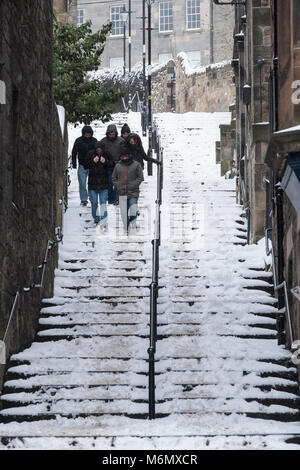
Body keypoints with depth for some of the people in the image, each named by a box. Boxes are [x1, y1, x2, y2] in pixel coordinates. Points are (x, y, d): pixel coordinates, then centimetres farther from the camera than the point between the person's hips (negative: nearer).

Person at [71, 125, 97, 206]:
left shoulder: (94, 141, 1)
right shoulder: (78, 141, 0)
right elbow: (74, 153, 6)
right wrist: (74, 164, 1)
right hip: (82, 166, 0)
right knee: (82, 184, -1)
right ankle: (83, 200, 5)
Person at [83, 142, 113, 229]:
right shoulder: (90, 154, 0)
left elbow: (112, 166, -2)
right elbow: (85, 166, 0)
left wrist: (105, 162, -19)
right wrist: (93, 161, -15)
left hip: (104, 183, -1)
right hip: (92, 183, 1)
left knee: (103, 203, -6)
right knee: (94, 203, 4)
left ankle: (103, 223, -9)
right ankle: (96, 219, 24)